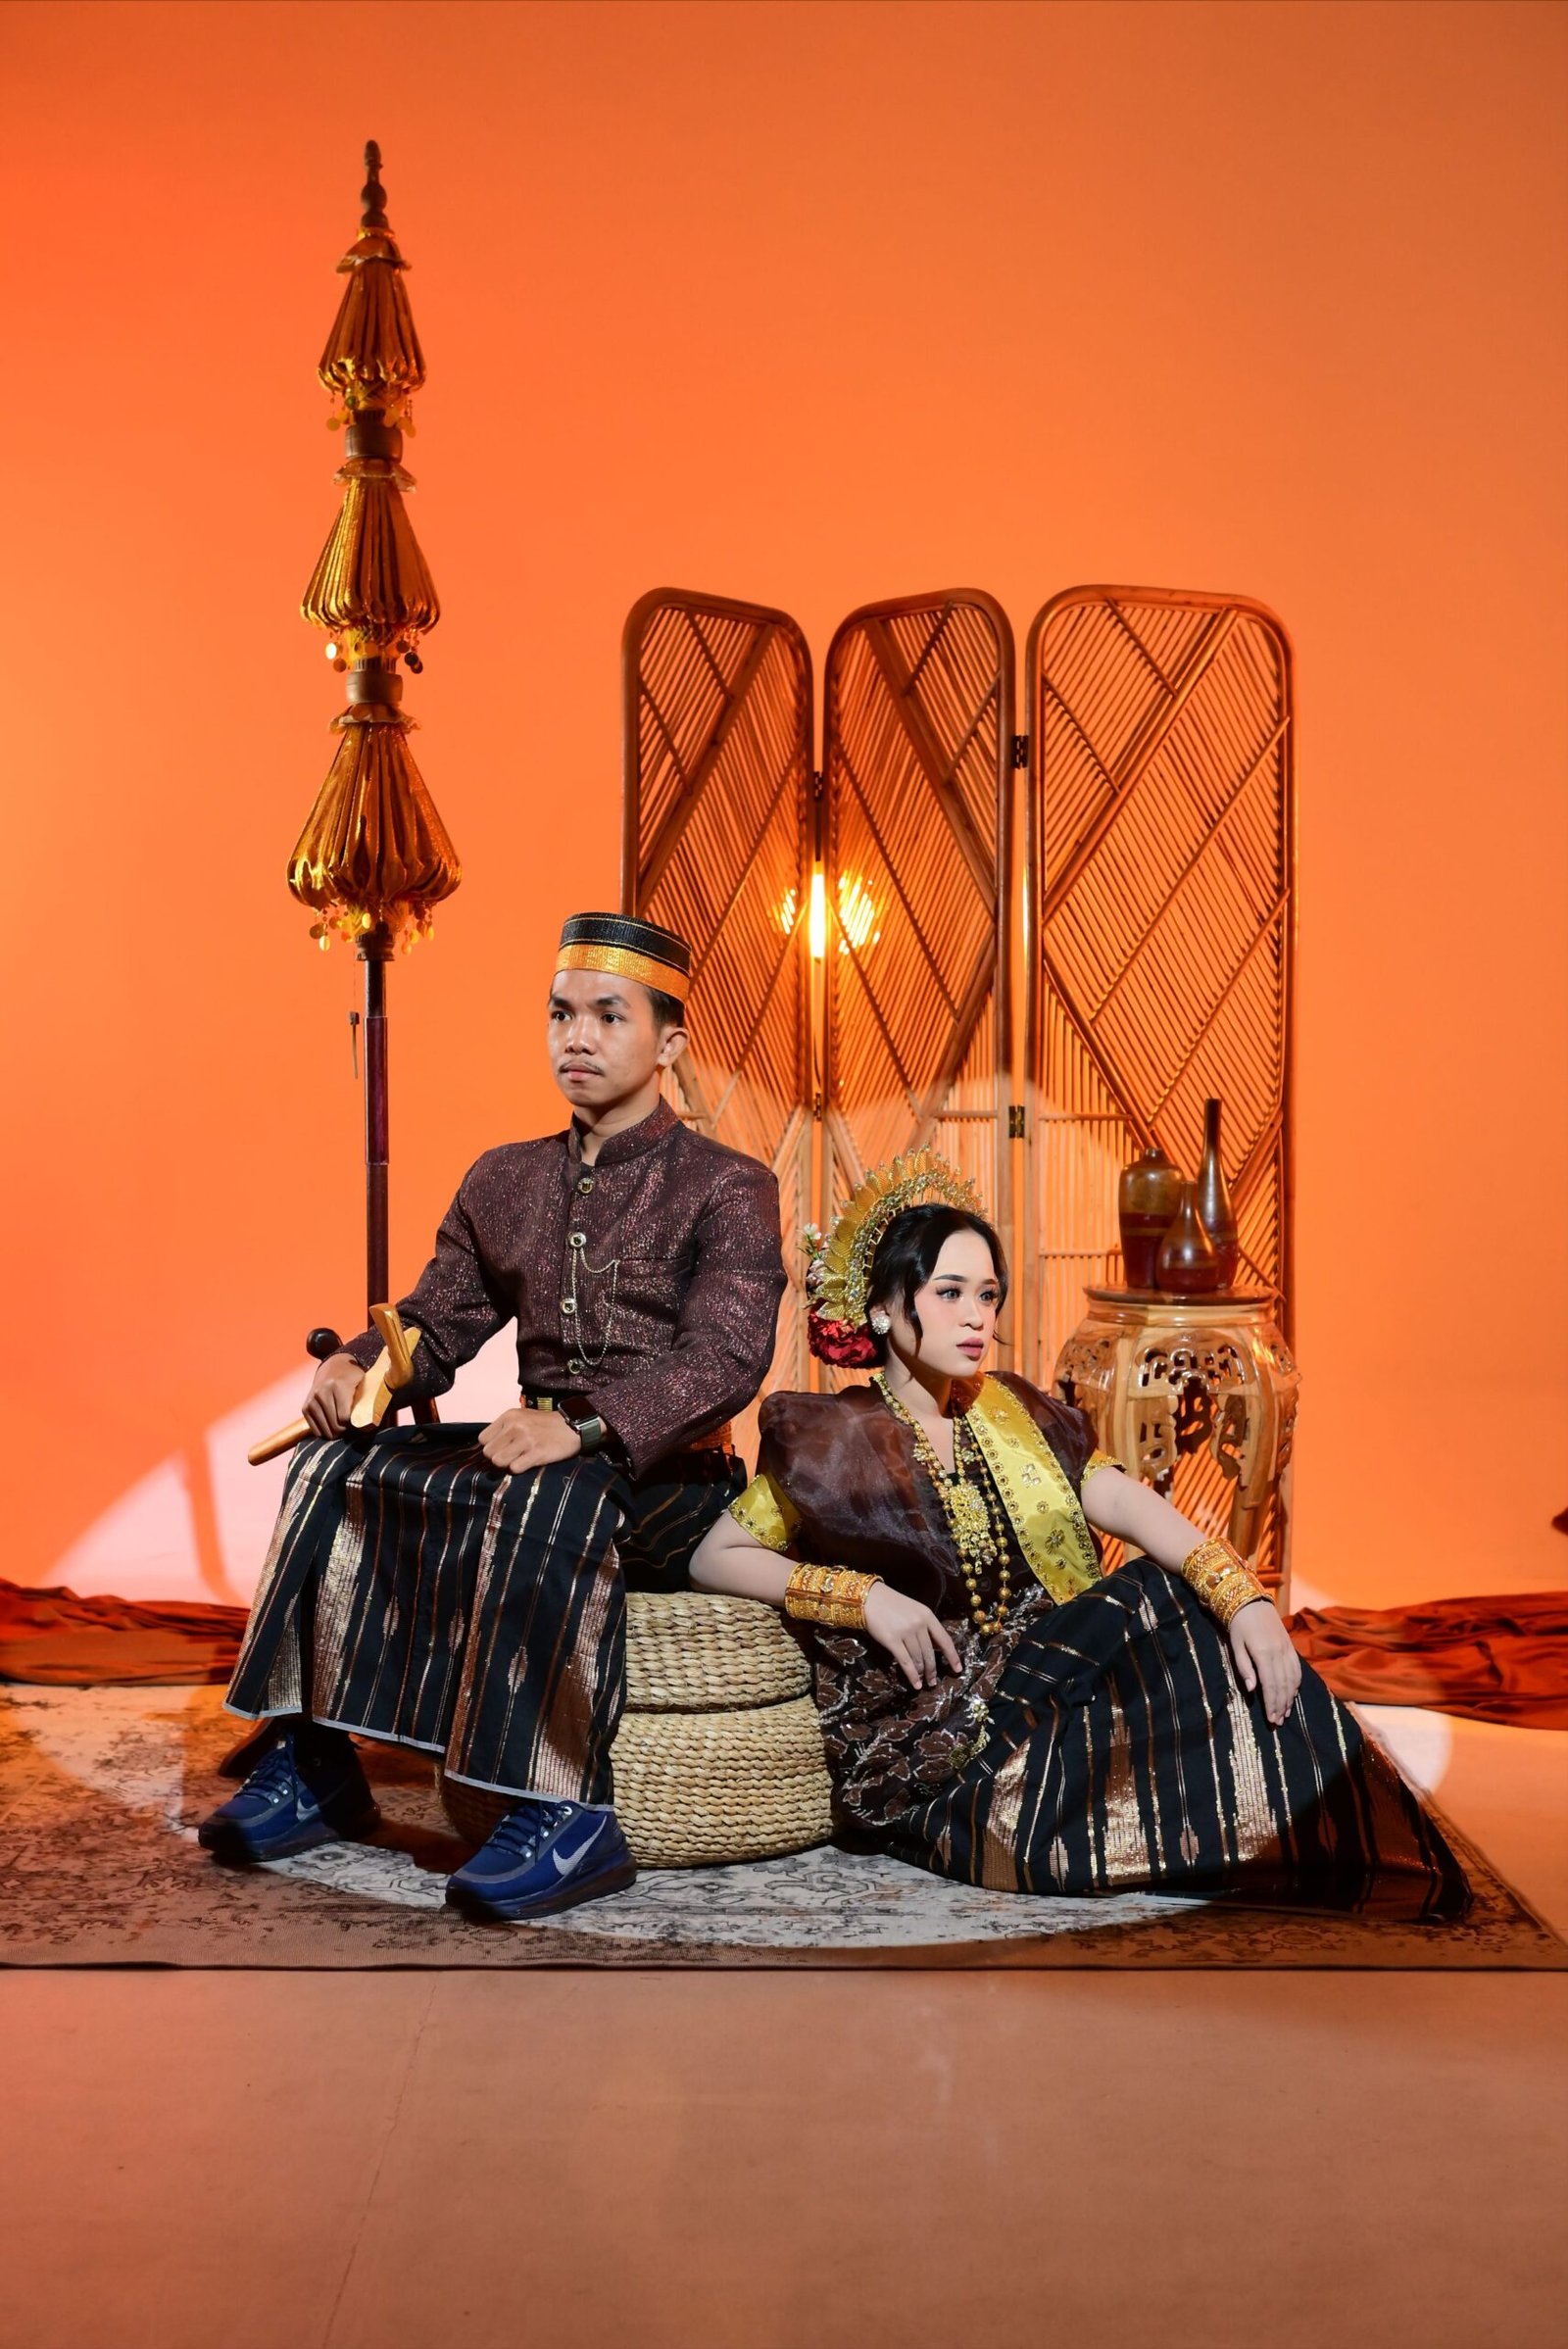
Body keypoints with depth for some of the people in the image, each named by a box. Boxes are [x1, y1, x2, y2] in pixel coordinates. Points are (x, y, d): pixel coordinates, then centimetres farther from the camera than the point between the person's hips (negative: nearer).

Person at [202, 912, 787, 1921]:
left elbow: (725, 1358, -19)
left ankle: (567, 1814, -31)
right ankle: (316, 1767, -8)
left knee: (553, 1499, -37)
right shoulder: (503, 1180, 15)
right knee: (337, 1466, -12)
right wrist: (356, 1367, -10)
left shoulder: (727, 1187, -5)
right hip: (535, 1448, 6)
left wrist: (582, 1426, -36)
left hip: (669, 1474, -6)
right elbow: (437, 1321, 15)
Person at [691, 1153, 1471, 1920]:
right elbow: (712, 1558, -4)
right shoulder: (830, 1442, -3)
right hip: (932, 1756, -5)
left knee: (1196, 1619, -18)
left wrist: (1244, 1598, -22)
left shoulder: (1012, 1415, 10)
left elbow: (1129, 1505, -5)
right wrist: (862, 1596, -14)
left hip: (1045, 1692, 5)